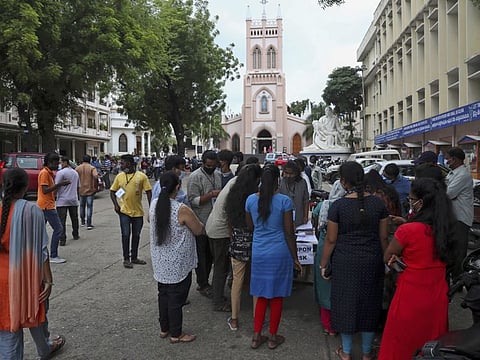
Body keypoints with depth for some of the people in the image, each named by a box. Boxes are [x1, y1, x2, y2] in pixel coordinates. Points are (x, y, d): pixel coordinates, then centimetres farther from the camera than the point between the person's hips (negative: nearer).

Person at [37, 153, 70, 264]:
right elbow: (45, 190, -21)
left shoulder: (49, 173, 16)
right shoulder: (44, 173, -14)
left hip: (44, 205, 10)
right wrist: (59, 184, -24)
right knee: (58, 229, -8)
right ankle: (53, 256, -4)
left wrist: (60, 184, 6)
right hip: (47, 206, -10)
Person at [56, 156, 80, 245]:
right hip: (73, 200, 6)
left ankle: (62, 240, -10)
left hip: (62, 201, -6)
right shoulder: (75, 173, 12)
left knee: (62, 220, -5)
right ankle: (75, 235, 28)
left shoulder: (60, 173, -10)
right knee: (74, 218, 17)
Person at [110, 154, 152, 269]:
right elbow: (112, 191, 9)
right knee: (126, 235, 1)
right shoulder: (119, 176, 0)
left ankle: (134, 257, 25)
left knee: (136, 235, 11)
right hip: (124, 211, 0)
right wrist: (115, 204, -4)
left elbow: (148, 192, -4)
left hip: (138, 211, 0)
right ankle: (126, 259, 13)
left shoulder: (142, 176, -6)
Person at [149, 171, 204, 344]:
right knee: (176, 298, 7)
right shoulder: (182, 210, -23)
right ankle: (176, 334, 21)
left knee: (163, 294, 19)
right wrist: (196, 221, 8)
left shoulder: (154, 204, -5)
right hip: (178, 264, -6)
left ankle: (164, 328, 34)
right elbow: (199, 230, -12)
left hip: (160, 261, 6)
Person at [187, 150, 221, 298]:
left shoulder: (217, 175, 10)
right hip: (201, 223, -7)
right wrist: (211, 194, -26)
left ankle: (204, 281, 29)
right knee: (201, 254, 4)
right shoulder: (195, 177, -12)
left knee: (210, 253, 15)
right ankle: (202, 285, 14)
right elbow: (193, 200, -18)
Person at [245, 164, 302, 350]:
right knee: (276, 296, 11)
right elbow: (289, 232, -9)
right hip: (279, 253, -3)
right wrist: (295, 258, 0)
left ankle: (256, 337, 22)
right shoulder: (285, 201, -13)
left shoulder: (251, 199, -3)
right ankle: (273, 337, 25)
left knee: (262, 295, 17)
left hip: (259, 252, 3)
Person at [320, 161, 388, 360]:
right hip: (372, 261, 3)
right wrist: (385, 260, 15)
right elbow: (383, 237, 1)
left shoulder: (338, 205, -12)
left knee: (346, 302, 12)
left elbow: (331, 240, -8)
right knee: (369, 303, 16)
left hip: (345, 261, -2)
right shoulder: (378, 203, -5)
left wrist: (323, 264, 4)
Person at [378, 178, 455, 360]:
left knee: (402, 345, 15)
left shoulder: (407, 231, -23)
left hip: (411, 296, -5)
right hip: (438, 295, 6)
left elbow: (387, 258, -9)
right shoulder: (447, 228, -6)